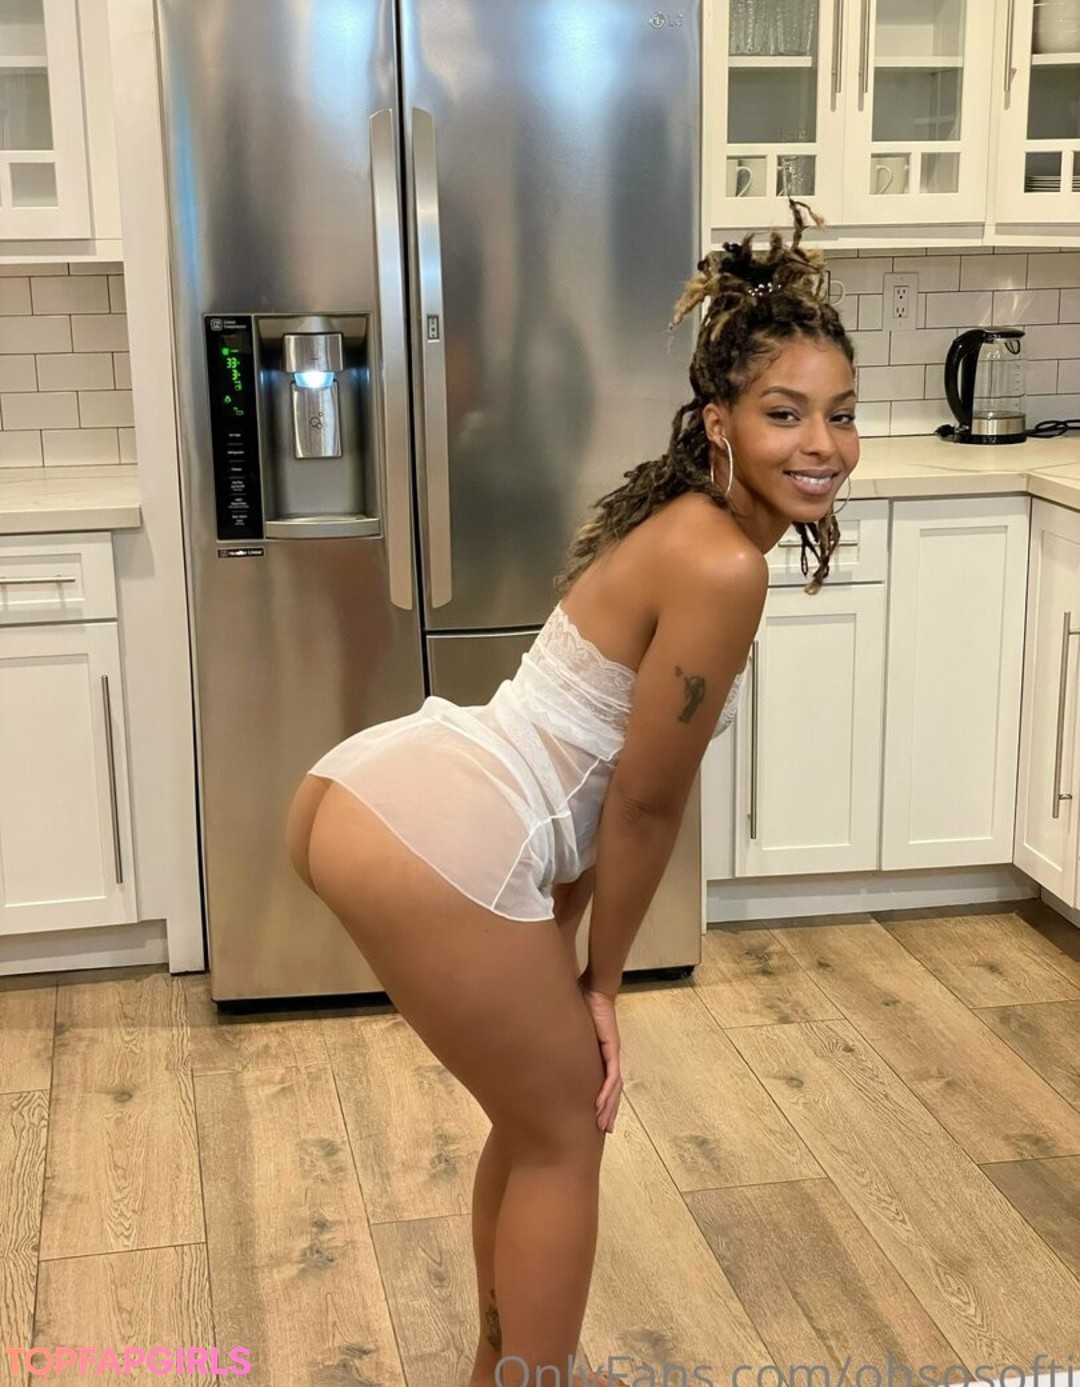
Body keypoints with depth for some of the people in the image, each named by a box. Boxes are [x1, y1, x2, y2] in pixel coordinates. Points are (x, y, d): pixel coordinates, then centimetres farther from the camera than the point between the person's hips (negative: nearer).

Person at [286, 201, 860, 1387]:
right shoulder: (722, 569, -15)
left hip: (371, 790, 10)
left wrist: (566, 951, 19)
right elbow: (646, 803, -9)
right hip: (434, 846, -10)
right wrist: (604, 979, 6)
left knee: (539, 1107, 26)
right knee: (564, 1130, 12)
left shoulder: (678, 523, 15)